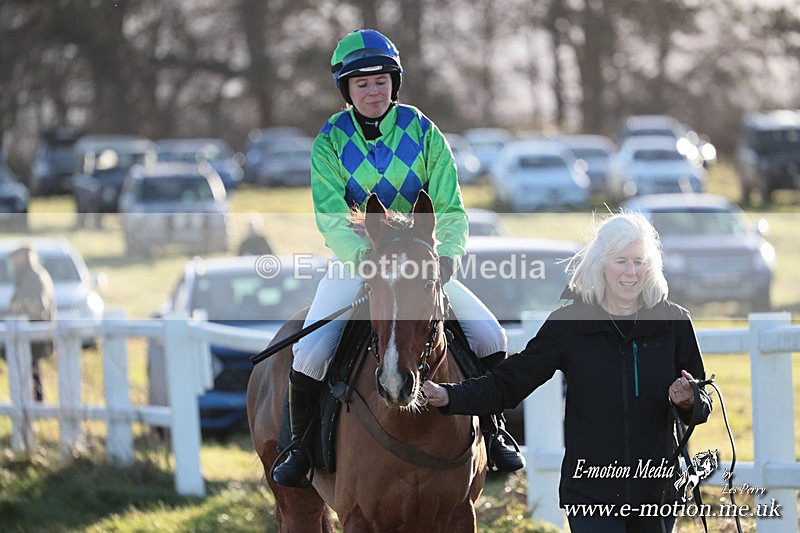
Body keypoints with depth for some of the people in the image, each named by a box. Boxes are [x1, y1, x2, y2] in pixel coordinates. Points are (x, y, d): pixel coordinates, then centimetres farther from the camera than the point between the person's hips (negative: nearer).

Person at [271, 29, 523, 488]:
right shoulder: (330, 142, -6)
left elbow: (450, 208, -6)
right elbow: (330, 215, -15)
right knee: (311, 351, -22)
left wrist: (448, 252, -26)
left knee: (490, 336, -11)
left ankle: (490, 433, 11)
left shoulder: (423, 133, -3)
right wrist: (364, 254, -33)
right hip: (353, 261, -1)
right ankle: (301, 447, 1)